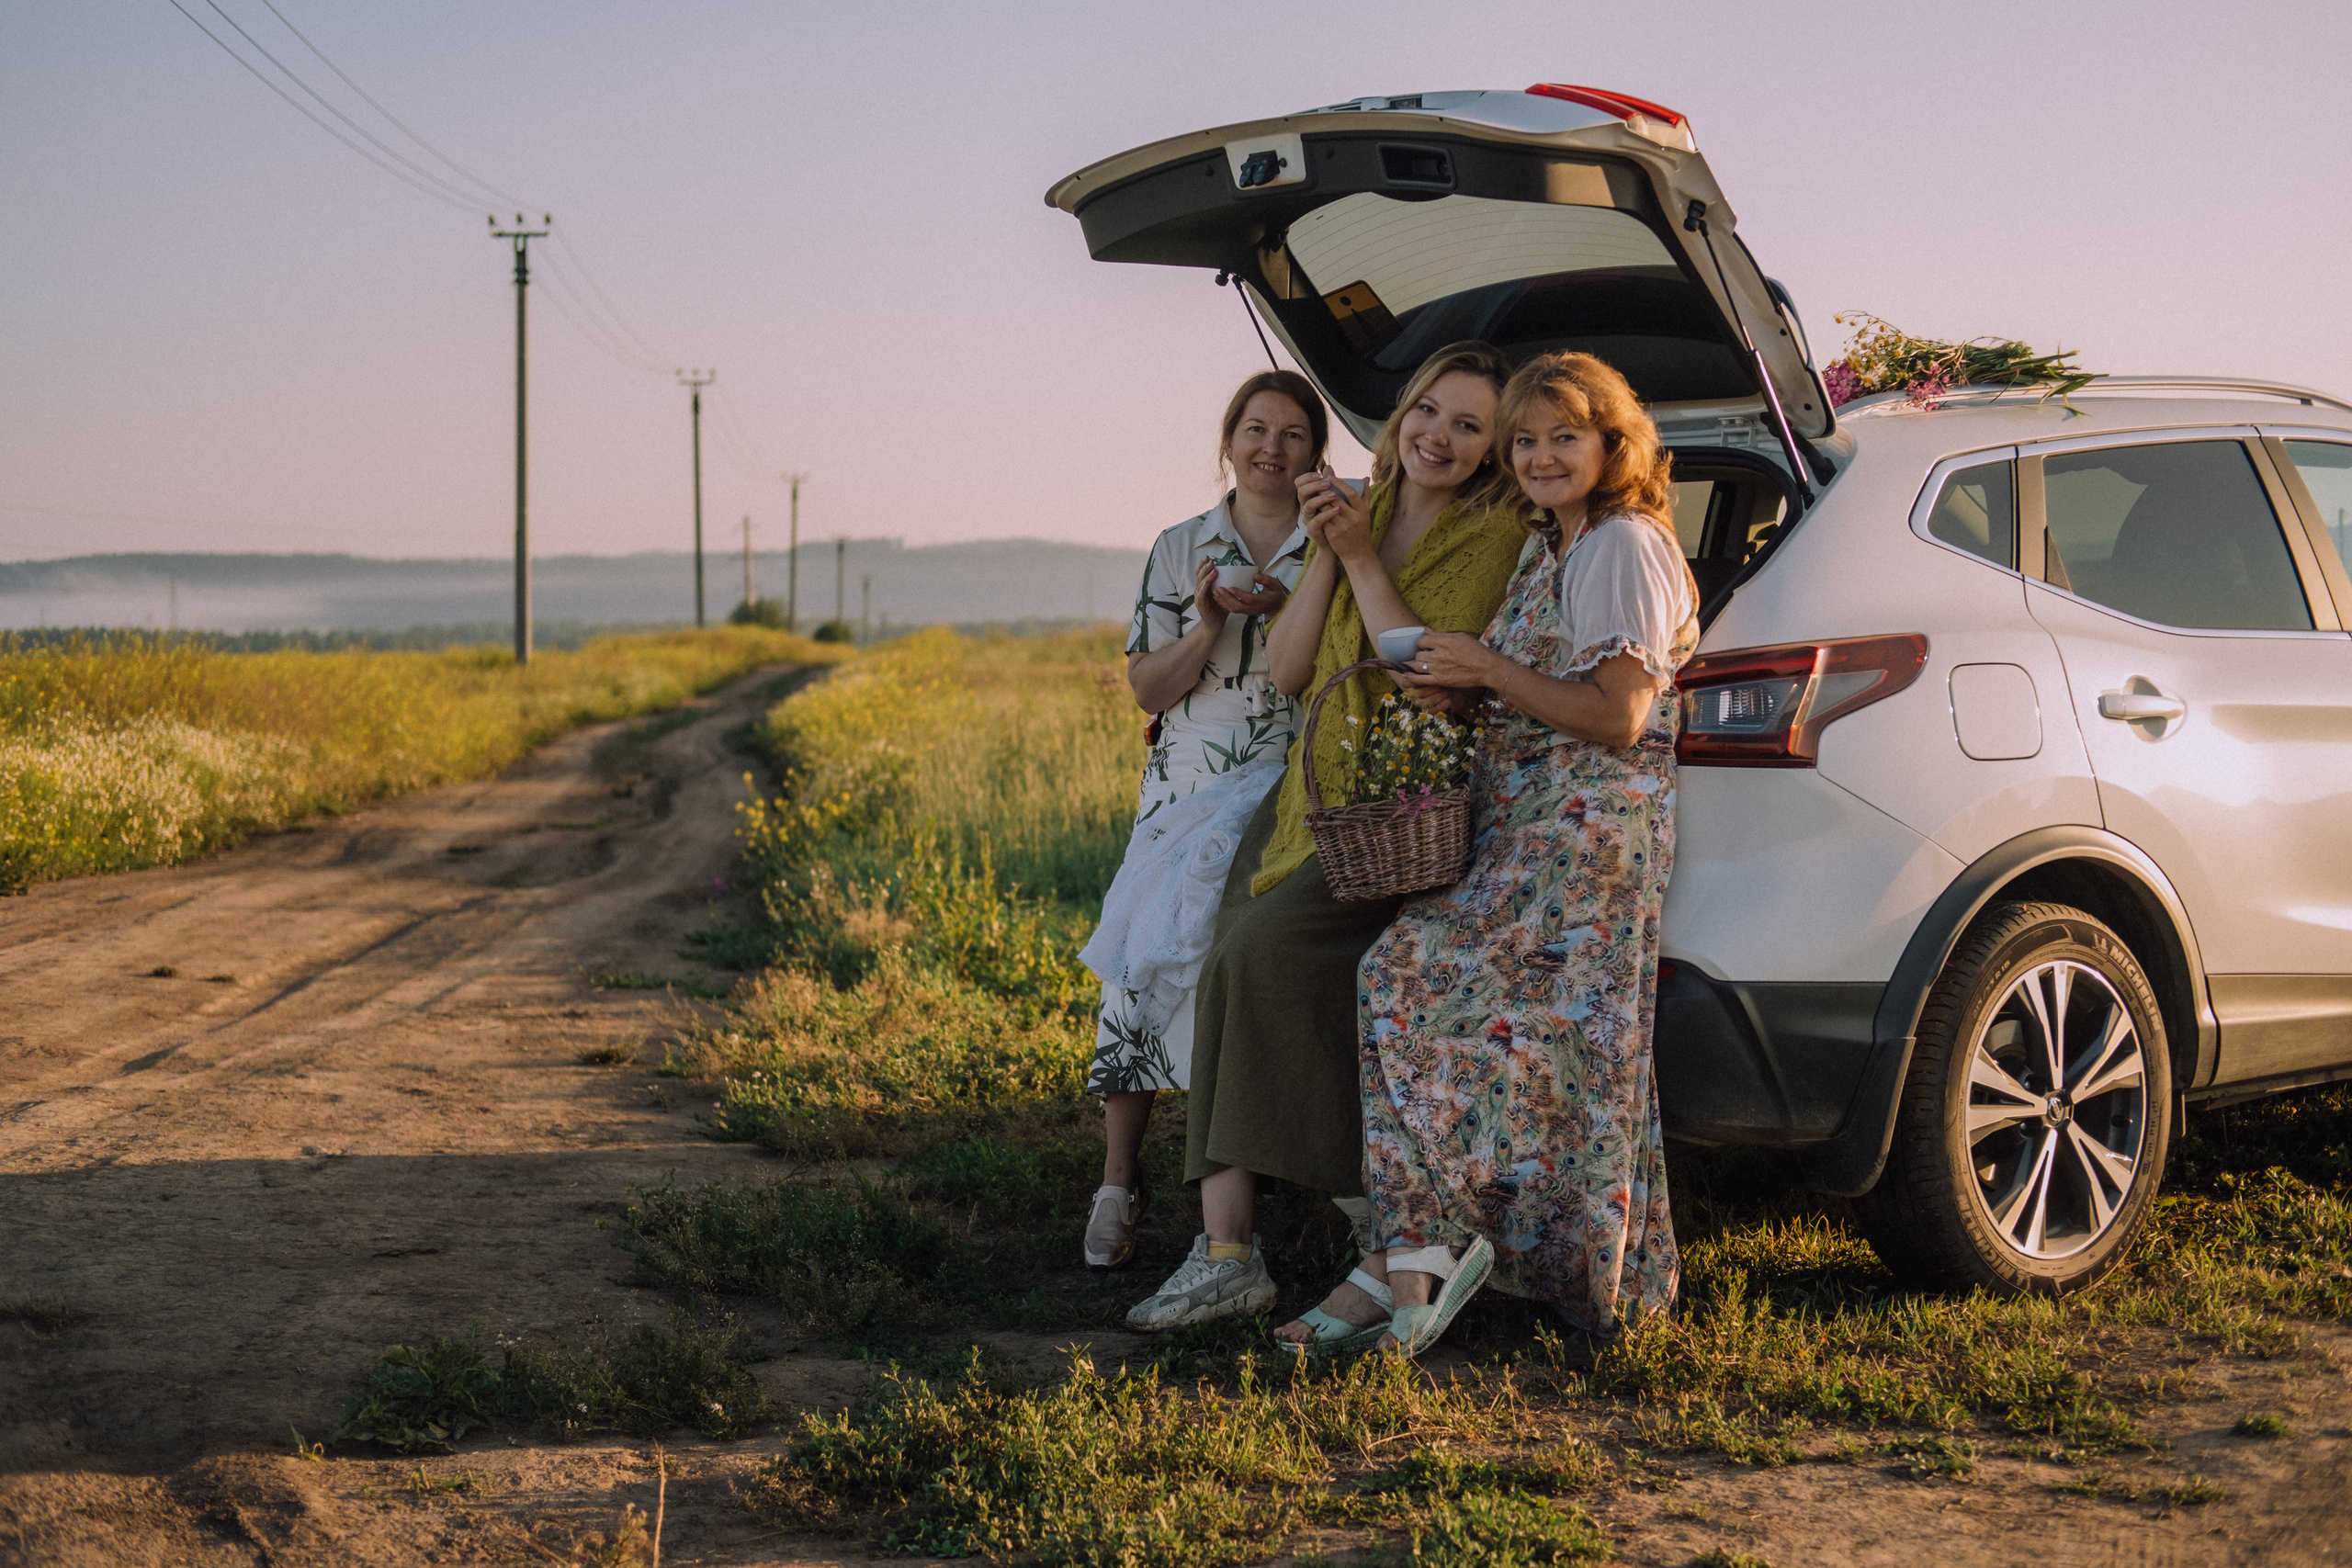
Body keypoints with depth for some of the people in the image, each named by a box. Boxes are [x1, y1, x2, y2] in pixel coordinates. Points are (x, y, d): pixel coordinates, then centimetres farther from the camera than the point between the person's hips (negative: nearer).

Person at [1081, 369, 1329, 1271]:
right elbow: (1148, 690, 6)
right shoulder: (1179, 550, 11)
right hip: (1186, 790, 3)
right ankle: (1119, 1180, -4)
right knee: (1141, 966, -13)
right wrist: (1209, 627, -11)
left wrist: (1282, 610, -12)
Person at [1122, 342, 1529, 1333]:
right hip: (1314, 796, 6)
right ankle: (1226, 1252, -18)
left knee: (1263, 953, -25)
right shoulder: (1359, 514, 14)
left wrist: (1362, 561, -14)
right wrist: (1327, 553, -5)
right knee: (1229, 969, -14)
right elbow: (1286, 670, 8)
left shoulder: (1495, 541, -5)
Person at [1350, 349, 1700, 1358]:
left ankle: (1428, 1250, -14)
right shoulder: (1551, 550, 21)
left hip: (1586, 830, -9)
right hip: (1523, 830, 9)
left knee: (1413, 979, -16)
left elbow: (1616, 718, -16)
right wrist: (1463, 695, 7)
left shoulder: (1625, 548, -8)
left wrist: (1487, 671, -11)